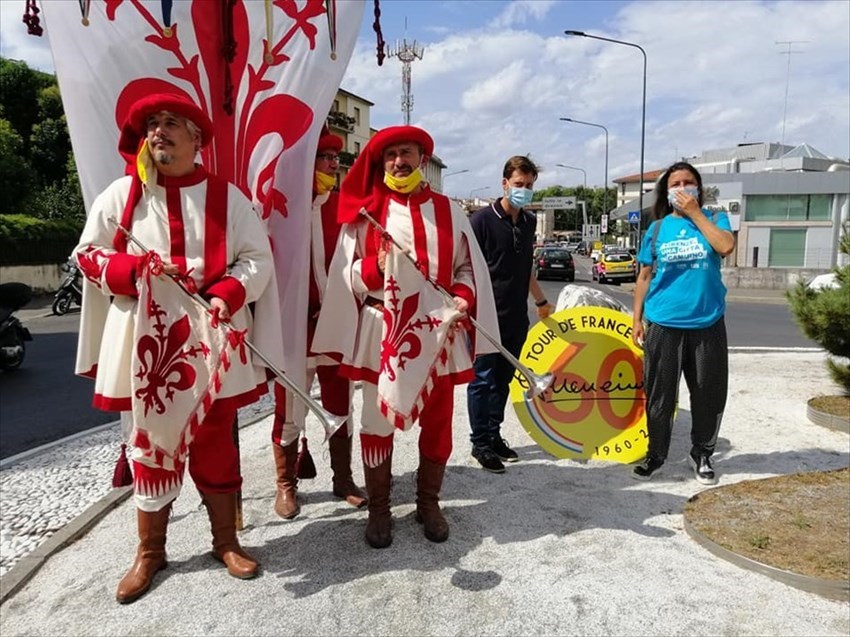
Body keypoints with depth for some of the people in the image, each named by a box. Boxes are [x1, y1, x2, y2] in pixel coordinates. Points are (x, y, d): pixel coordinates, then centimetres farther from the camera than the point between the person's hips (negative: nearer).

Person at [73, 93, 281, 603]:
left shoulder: (226, 196, 3)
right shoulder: (121, 194, 5)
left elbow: (258, 257, 0)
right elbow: (87, 254, 7)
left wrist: (228, 294, -18)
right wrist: (134, 268, -13)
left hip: (212, 340, 0)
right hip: (146, 340, 1)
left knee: (216, 442, 9)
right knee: (151, 443, 10)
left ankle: (226, 540, 27)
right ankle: (150, 551, 27)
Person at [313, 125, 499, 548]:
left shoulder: (448, 211, 9)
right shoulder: (366, 212, 3)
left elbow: (468, 267, 11)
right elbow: (344, 274, 1)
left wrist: (463, 299, -8)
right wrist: (375, 268, -18)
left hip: (437, 332, 2)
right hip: (382, 334, -2)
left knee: (437, 423, 10)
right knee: (378, 420, 6)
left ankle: (428, 503, 29)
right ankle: (379, 508, 22)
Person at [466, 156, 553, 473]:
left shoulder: (529, 221, 10)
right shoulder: (482, 219, -9)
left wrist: (541, 301, 26)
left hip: (516, 316, 6)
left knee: (503, 380, 14)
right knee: (482, 380, 4)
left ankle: (494, 435, 27)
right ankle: (479, 443, 16)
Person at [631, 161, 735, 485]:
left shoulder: (714, 219, 5)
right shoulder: (657, 228, 6)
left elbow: (726, 246, -17)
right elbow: (645, 276, 8)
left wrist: (695, 213, -11)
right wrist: (637, 319, 4)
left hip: (707, 324, 0)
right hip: (663, 325, 0)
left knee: (709, 394, 8)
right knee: (660, 395, 6)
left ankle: (701, 454, 26)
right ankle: (655, 454, 21)